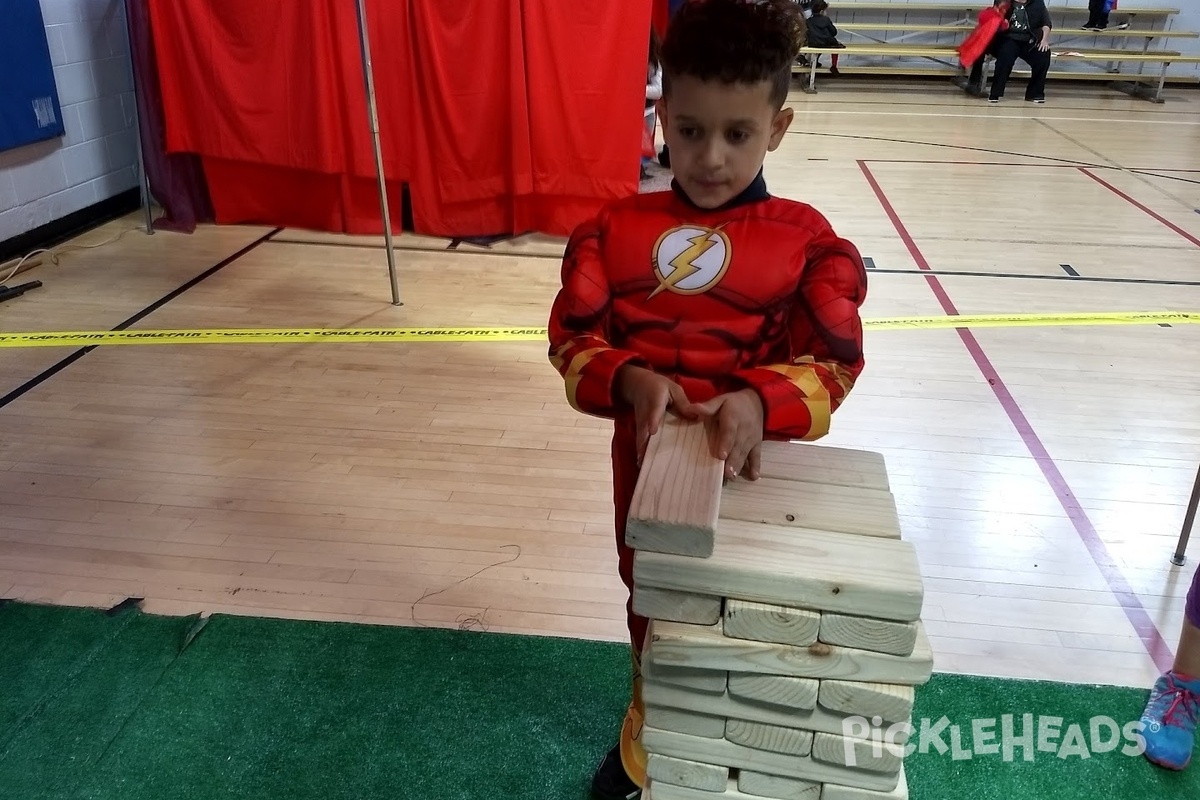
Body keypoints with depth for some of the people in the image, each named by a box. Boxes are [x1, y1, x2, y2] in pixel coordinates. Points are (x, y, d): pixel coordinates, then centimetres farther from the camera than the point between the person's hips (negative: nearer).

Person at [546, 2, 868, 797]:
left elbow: (831, 363, -13)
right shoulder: (617, 229, -4)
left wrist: (759, 403, -32)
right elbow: (575, 338, -5)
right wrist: (630, 381, -25)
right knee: (653, 607, 24)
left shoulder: (806, 240, -9)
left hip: (751, 466, -2)